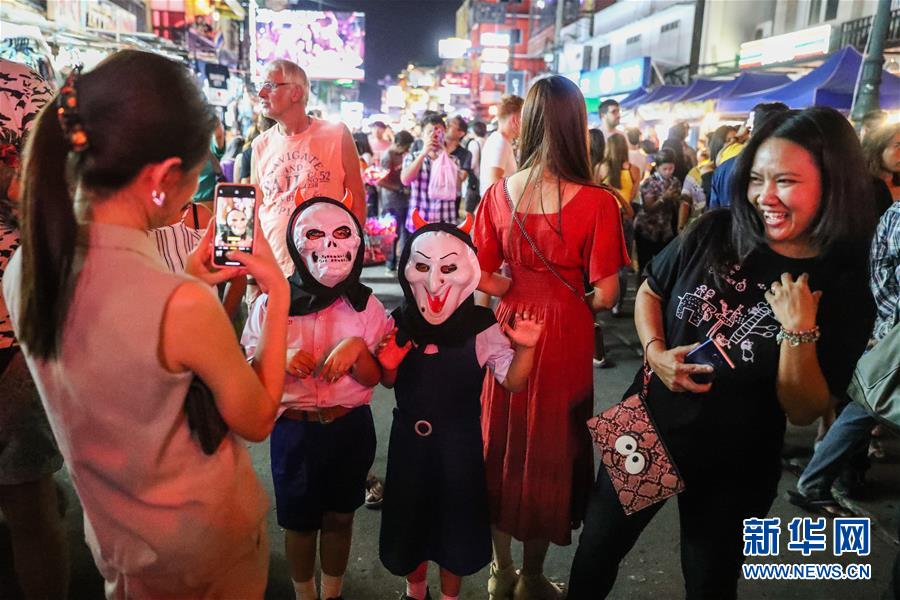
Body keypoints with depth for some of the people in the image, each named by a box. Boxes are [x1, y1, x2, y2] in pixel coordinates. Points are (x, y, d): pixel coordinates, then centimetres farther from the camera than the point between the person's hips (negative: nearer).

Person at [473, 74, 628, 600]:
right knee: (551, 449, 16)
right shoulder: (596, 202, -17)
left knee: (503, 444, 19)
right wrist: (584, 301, 5)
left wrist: (515, 291, 9)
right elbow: (606, 295, -15)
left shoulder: (499, 193, -6)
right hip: (565, 335, -3)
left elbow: (479, 275, -4)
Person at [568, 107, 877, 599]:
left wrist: (800, 331, -29)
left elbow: (804, 412, -14)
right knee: (596, 551, 20)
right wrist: (655, 352, -14)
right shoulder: (715, 234, -12)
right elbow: (649, 292, 4)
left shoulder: (845, 292, -16)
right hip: (646, 432, 2)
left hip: (734, 470, -1)